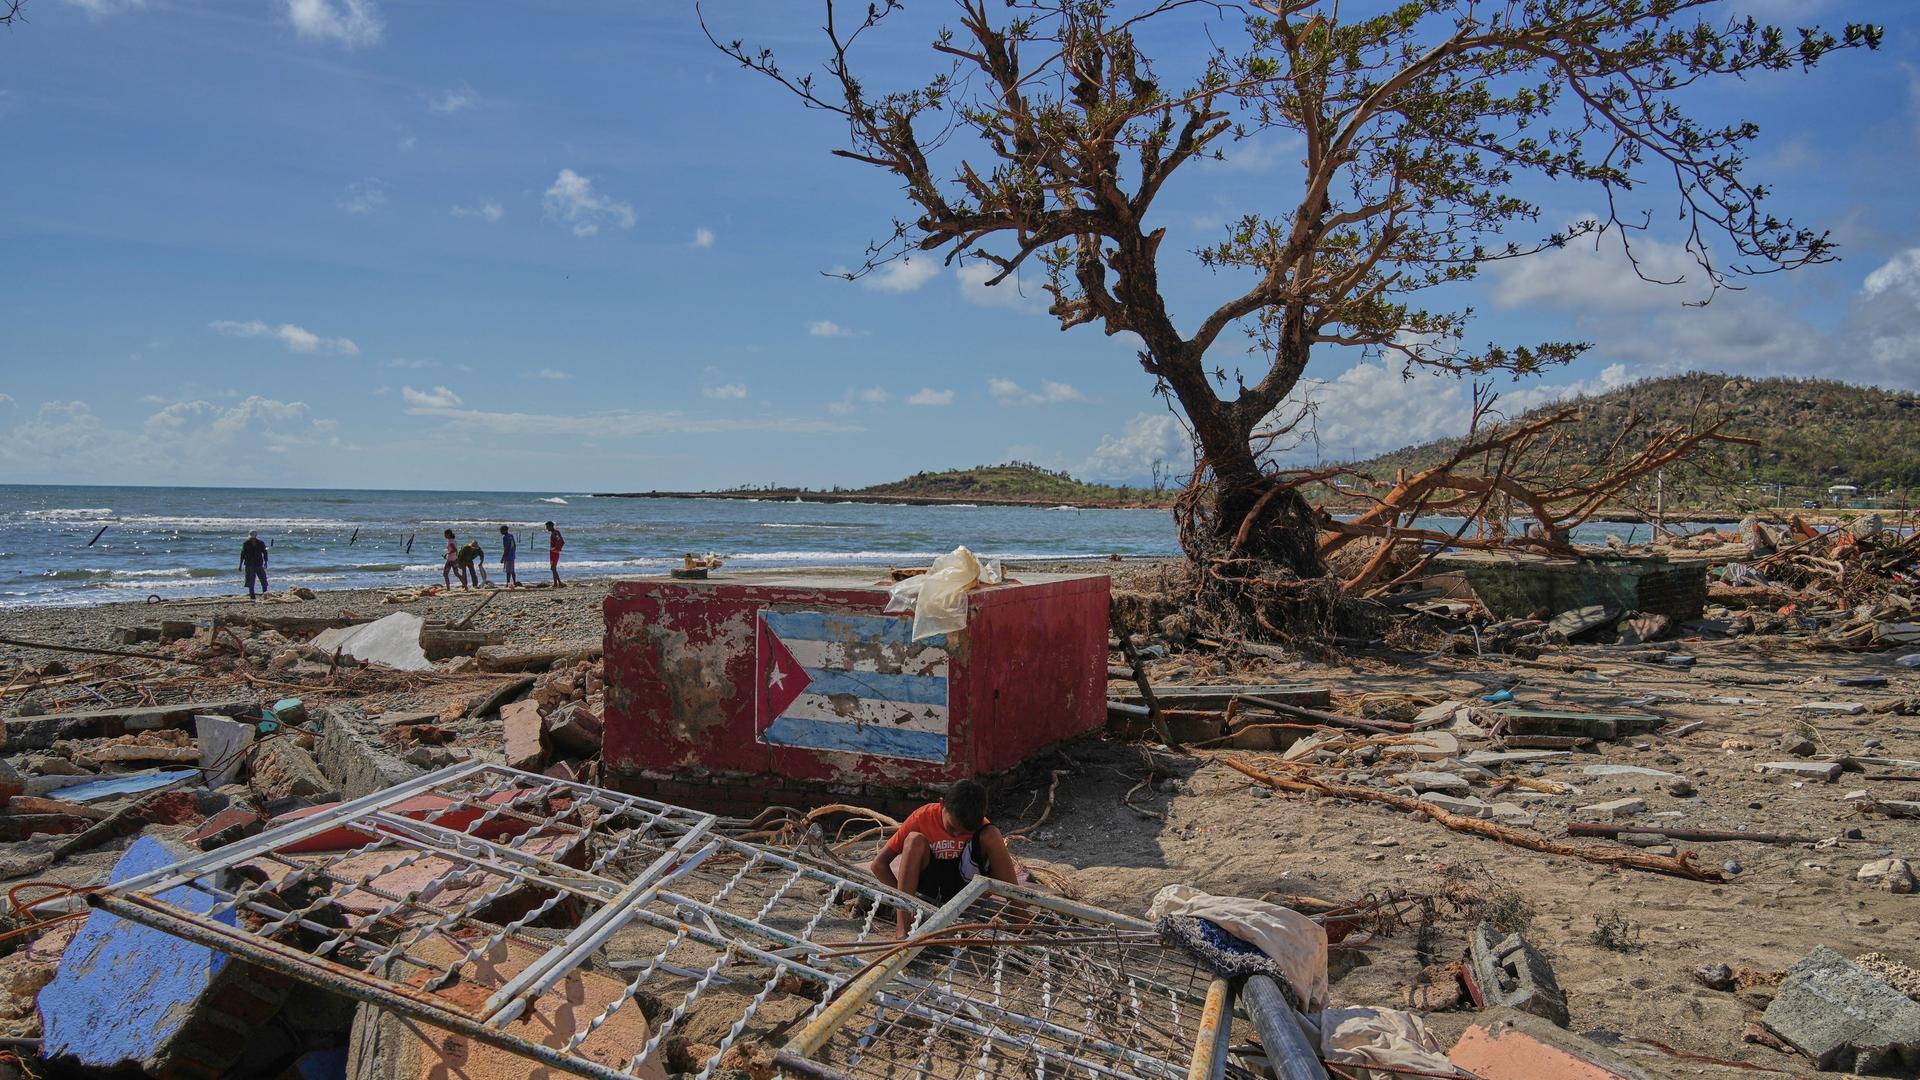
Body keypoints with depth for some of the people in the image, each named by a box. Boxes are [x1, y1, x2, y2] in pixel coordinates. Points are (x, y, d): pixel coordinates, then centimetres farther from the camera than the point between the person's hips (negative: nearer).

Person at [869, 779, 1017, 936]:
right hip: (928, 883, 0)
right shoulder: (922, 818, -20)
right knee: (915, 840, -32)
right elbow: (878, 864, -19)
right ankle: (902, 928, -35)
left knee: (991, 835, -25)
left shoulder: (979, 824, -16)